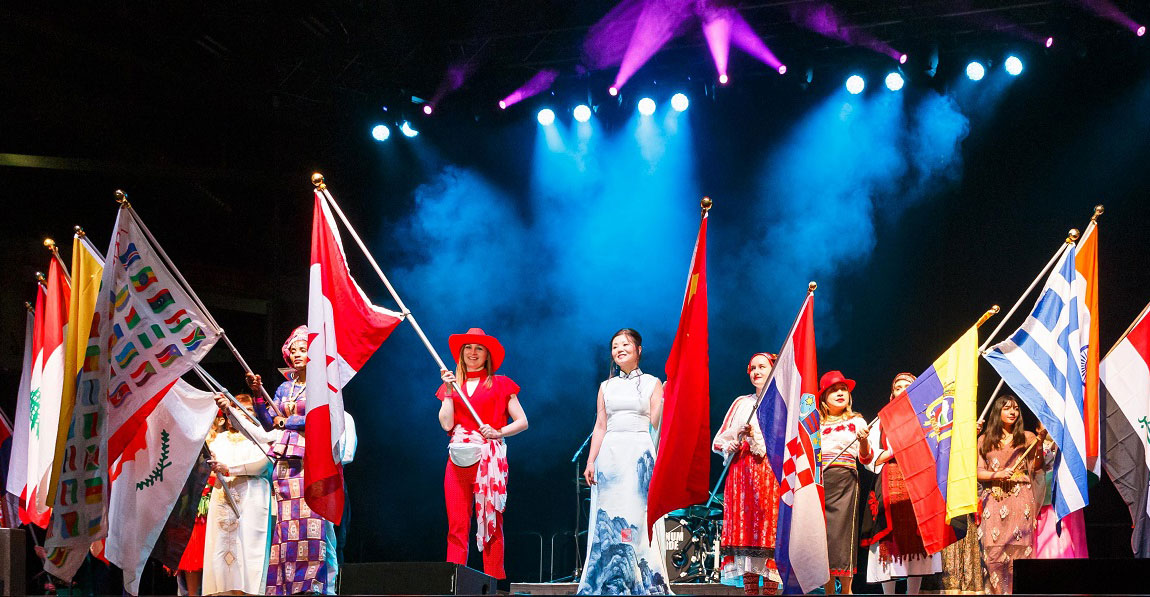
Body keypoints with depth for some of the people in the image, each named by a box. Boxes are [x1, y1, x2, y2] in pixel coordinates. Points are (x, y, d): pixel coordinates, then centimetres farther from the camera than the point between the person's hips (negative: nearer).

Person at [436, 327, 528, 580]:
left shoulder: (499, 384, 9)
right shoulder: (451, 385, 17)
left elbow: (522, 422, 6)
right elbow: (446, 424, 4)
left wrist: (499, 432, -9)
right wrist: (448, 390, 0)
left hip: (489, 458, -2)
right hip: (458, 459, 3)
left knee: (491, 523, -5)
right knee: (456, 525, -4)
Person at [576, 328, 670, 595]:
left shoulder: (652, 383, 8)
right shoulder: (606, 387, 15)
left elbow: (655, 423, 1)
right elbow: (600, 426, 11)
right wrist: (590, 462, 3)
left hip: (640, 453, -3)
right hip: (610, 453, 3)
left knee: (638, 516, -8)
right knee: (608, 518, -2)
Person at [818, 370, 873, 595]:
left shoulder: (856, 422, 11)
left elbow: (866, 459, 2)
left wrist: (863, 440, -16)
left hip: (844, 481, -2)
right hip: (818, 482, 3)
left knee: (841, 532, -10)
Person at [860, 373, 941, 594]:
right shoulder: (883, 422, 16)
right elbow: (870, 459, 5)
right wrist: (896, 451, -6)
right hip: (890, 486, -1)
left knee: (916, 540, -4)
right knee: (890, 538, -8)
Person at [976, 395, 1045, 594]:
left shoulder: (1026, 437, 10)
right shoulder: (984, 440, 13)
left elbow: (1036, 466, 0)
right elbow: (978, 472, 9)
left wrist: (1040, 442, -13)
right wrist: (998, 475, -8)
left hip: (1020, 499, -1)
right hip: (993, 500, 1)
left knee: (1019, 550, -8)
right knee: (994, 554, -7)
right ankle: (999, 592, -3)